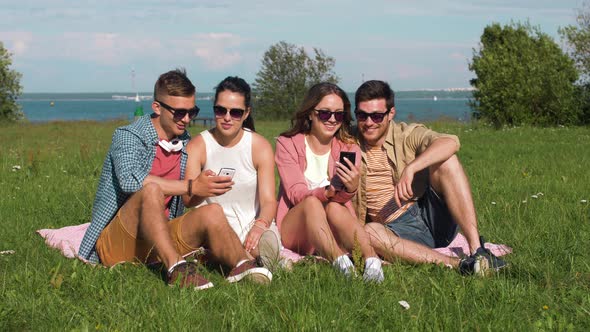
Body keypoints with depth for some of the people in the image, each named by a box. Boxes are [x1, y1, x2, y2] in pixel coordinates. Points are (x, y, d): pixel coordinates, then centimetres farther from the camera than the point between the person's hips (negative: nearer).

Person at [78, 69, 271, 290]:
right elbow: (129, 179, -29)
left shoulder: (186, 144, 12)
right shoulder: (128, 136, -8)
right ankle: (176, 269, -47)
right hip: (115, 244, -5)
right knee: (151, 191, -32)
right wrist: (191, 187, -29)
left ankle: (241, 265, -46)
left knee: (211, 213, -19)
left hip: (160, 240, 5)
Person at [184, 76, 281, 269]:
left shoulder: (260, 146, 0)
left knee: (266, 244, -33)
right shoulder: (198, 146, 0)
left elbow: (268, 200, -8)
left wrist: (260, 225, -31)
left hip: (252, 225, -1)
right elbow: (188, 201, -11)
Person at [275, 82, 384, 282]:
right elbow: (296, 194, -13)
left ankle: (371, 260, -48)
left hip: (334, 234, 1)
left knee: (334, 207, -31)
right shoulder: (287, 144, 1)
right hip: (294, 232, -1)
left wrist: (350, 189, -39)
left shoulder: (349, 149, 4)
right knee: (312, 203, -32)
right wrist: (326, 193, -35)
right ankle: (341, 264, -51)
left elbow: (342, 198, -13)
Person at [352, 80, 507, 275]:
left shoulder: (407, 135, 2)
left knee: (446, 161, -22)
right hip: (396, 231, 0)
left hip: (431, 217, 0)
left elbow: (450, 142, -21)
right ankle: (458, 264, -41)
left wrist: (410, 168, -34)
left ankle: (476, 249, -32)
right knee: (370, 232, -35)